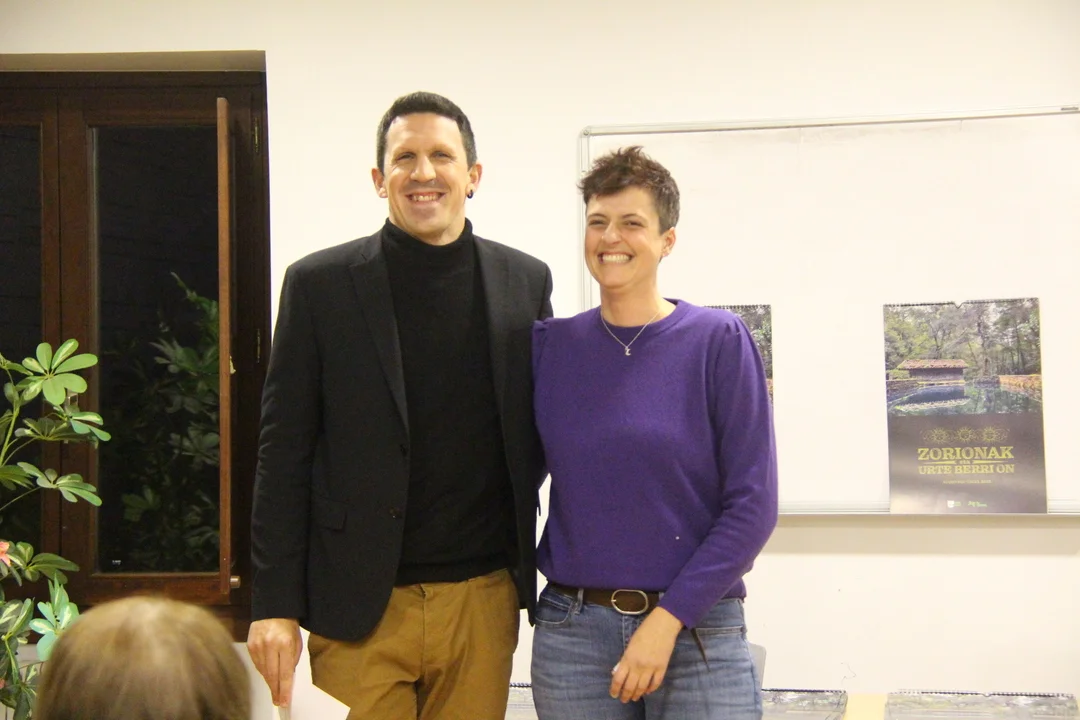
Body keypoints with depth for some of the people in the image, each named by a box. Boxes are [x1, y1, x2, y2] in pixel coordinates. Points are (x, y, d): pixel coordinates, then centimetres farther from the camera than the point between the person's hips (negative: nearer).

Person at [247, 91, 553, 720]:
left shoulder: (524, 283, 7)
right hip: (359, 606, -2)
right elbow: (284, 453, -1)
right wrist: (274, 605, -5)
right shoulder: (320, 284, 0)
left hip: (483, 598, 2)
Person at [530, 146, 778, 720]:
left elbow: (753, 503, -7)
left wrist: (667, 620, -12)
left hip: (696, 629, -2)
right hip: (571, 629, 2)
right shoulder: (550, 345, 4)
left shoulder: (719, 341, -4)